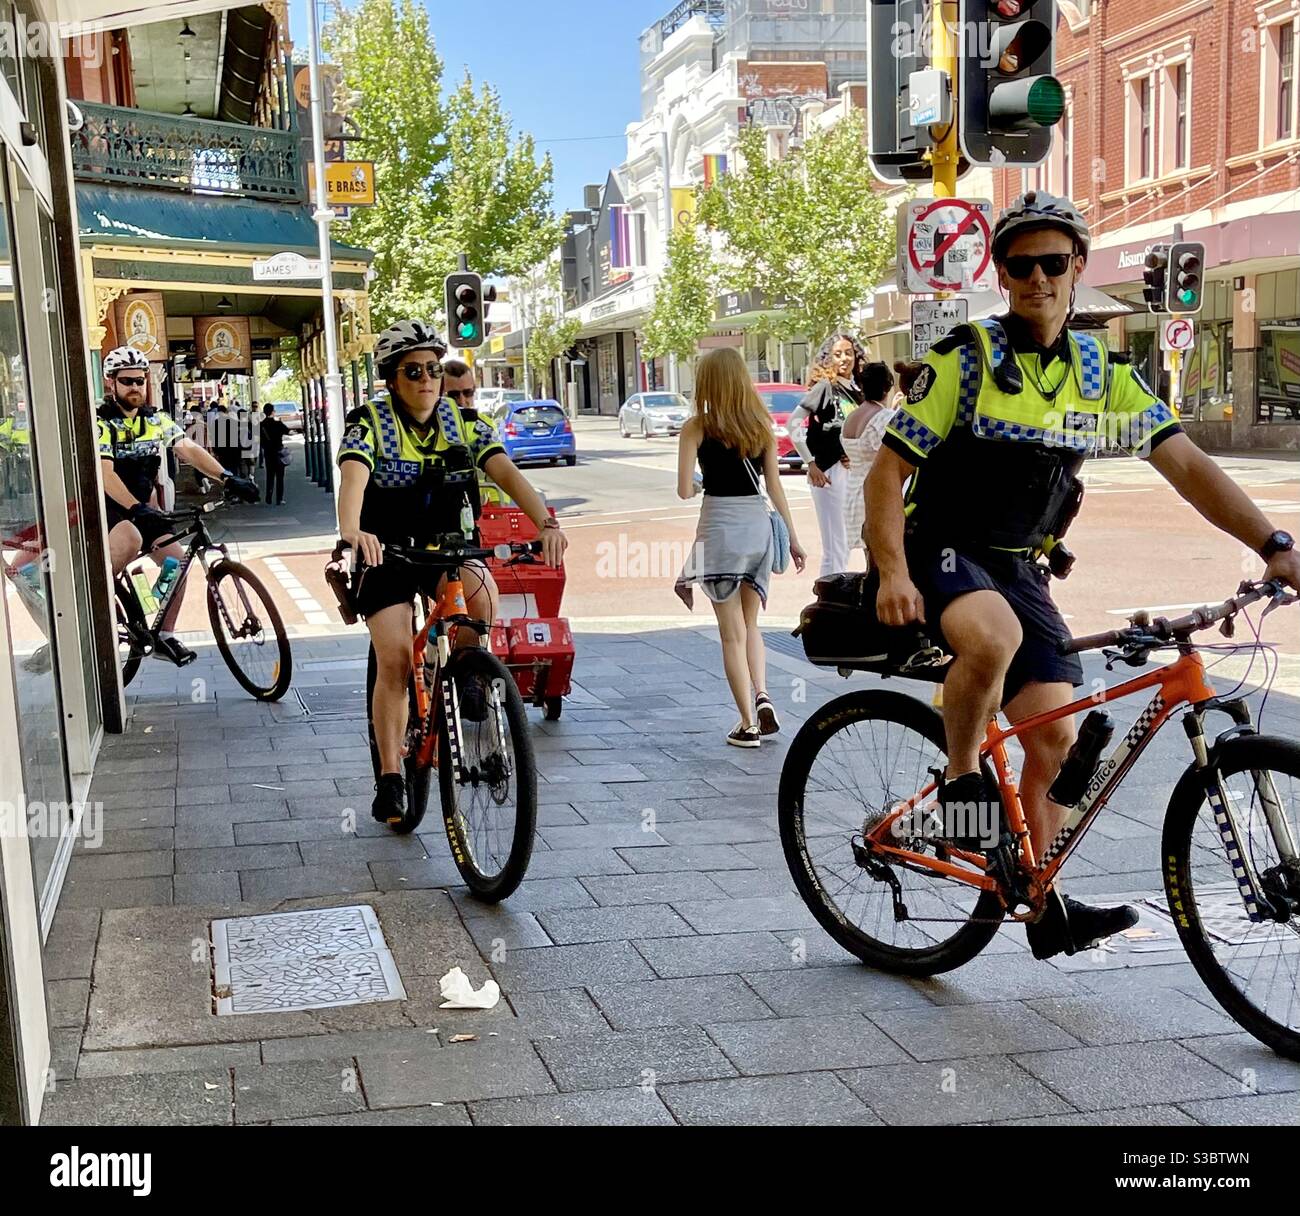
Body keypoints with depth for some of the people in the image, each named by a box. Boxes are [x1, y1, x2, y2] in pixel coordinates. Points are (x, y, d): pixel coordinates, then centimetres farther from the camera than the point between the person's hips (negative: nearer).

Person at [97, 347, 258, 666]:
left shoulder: (156, 420, 3)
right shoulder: (100, 423, -15)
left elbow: (189, 449, -9)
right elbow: (104, 473, -28)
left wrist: (227, 478, -25)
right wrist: (138, 509, -42)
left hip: (141, 507, 6)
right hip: (107, 508, -6)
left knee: (177, 560, -6)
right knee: (130, 541, -36)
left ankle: (165, 636, 8)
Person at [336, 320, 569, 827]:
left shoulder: (462, 421, -5)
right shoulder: (370, 423, -14)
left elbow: (506, 472, -18)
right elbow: (353, 478, -32)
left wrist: (546, 523, -35)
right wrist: (351, 531, -54)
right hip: (386, 551, -2)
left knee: (483, 594, -30)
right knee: (394, 662, -11)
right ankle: (390, 777, 4)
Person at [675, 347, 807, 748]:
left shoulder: (697, 427, -6)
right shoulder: (761, 424, 5)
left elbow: (684, 490, -9)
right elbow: (775, 485, 6)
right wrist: (792, 537, 12)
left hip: (720, 527, -4)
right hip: (759, 523, 4)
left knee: (733, 632, 4)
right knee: (750, 623, 20)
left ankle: (748, 723, 4)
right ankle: (761, 694, -1)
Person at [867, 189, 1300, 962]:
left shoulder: (1105, 376, 4)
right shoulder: (964, 361, -9)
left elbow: (1188, 466, -1)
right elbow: (888, 471, -11)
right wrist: (893, 573, -25)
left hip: (1020, 566, 5)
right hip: (942, 551, -5)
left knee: (1058, 733, -3)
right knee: (994, 637, -38)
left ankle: (1046, 907, 11)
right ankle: (961, 779, -12)